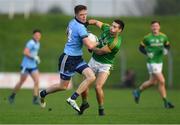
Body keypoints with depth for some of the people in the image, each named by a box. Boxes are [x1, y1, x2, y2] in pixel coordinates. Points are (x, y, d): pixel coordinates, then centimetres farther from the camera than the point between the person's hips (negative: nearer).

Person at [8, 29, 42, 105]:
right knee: (21, 82, 6)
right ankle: (12, 96, 25)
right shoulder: (31, 43, -16)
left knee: (37, 81, -9)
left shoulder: (38, 44, 12)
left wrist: (37, 58, 11)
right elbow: (25, 52, -26)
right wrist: (34, 57, -24)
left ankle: (35, 99, -9)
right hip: (26, 65, -7)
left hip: (33, 66, 7)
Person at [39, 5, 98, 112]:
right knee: (63, 86, 3)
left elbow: (67, 31, 29)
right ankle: (43, 94, 29)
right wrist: (97, 43, -5)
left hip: (77, 58, 9)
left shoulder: (72, 22, 5)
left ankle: (72, 99, -8)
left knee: (91, 77, -9)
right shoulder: (80, 28, -22)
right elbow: (90, 46, -26)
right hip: (68, 58, -9)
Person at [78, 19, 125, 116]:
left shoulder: (115, 43, -28)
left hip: (105, 65, -6)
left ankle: (101, 108, 1)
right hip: (93, 60, 6)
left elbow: (100, 52, -22)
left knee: (98, 87, -21)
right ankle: (84, 103, 29)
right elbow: (96, 22, 10)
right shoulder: (107, 28, -7)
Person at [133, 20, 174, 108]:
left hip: (159, 62, 6)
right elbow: (141, 47, 2)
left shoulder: (163, 37, 4)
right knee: (161, 81, -12)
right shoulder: (147, 38, -7)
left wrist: (166, 50, -7)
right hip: (152, 62, -6)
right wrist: (147, 53, -15)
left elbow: (167, 45, 16)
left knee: (152, 82, 16)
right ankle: (166, 102, -4)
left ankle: (138, 91, 39)